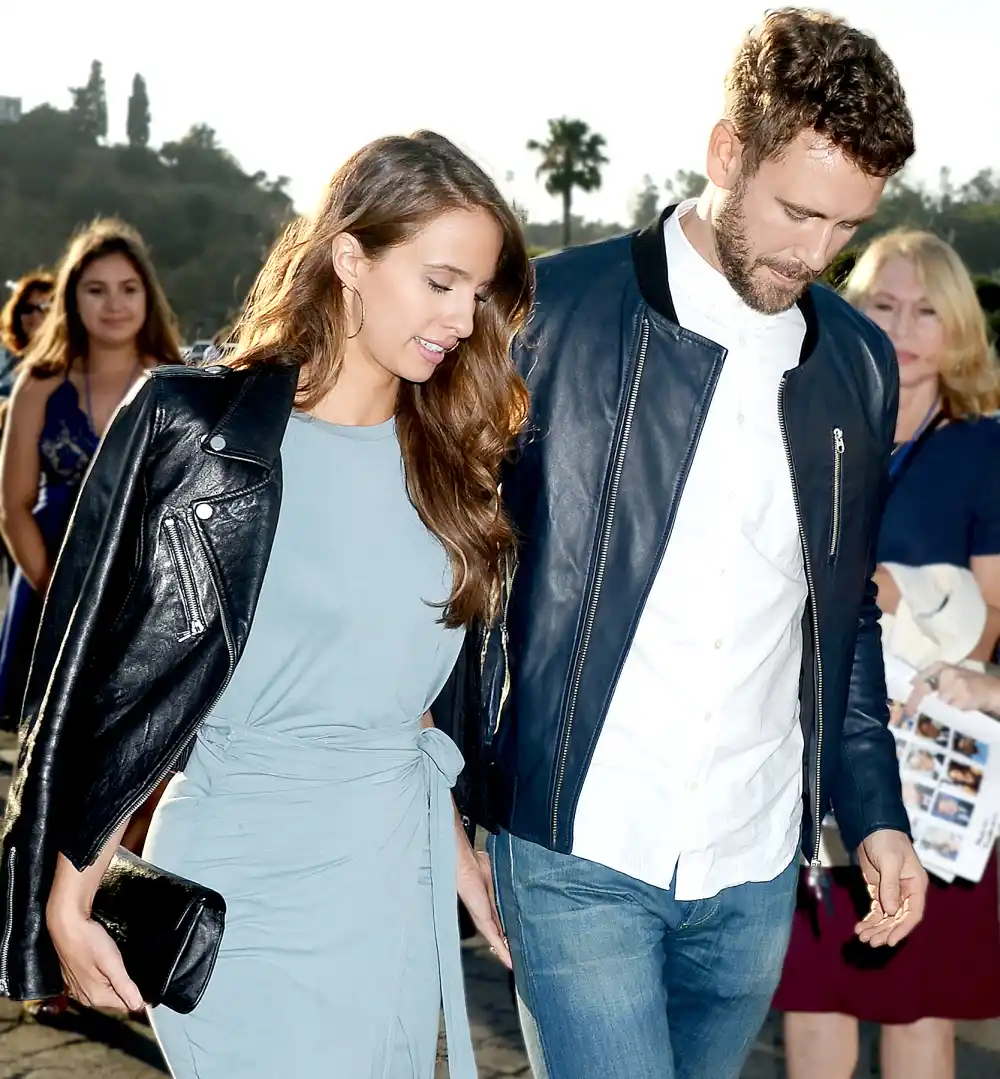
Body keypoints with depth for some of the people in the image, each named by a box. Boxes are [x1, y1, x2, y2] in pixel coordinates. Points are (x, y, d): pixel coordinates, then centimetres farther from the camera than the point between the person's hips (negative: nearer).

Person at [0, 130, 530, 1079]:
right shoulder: (193, 429, -11)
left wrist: (452, 841, 13)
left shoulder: (446, 453, 5)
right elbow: (110, 678, -7)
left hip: (401, 881, 5)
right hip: (244, 884, -5)